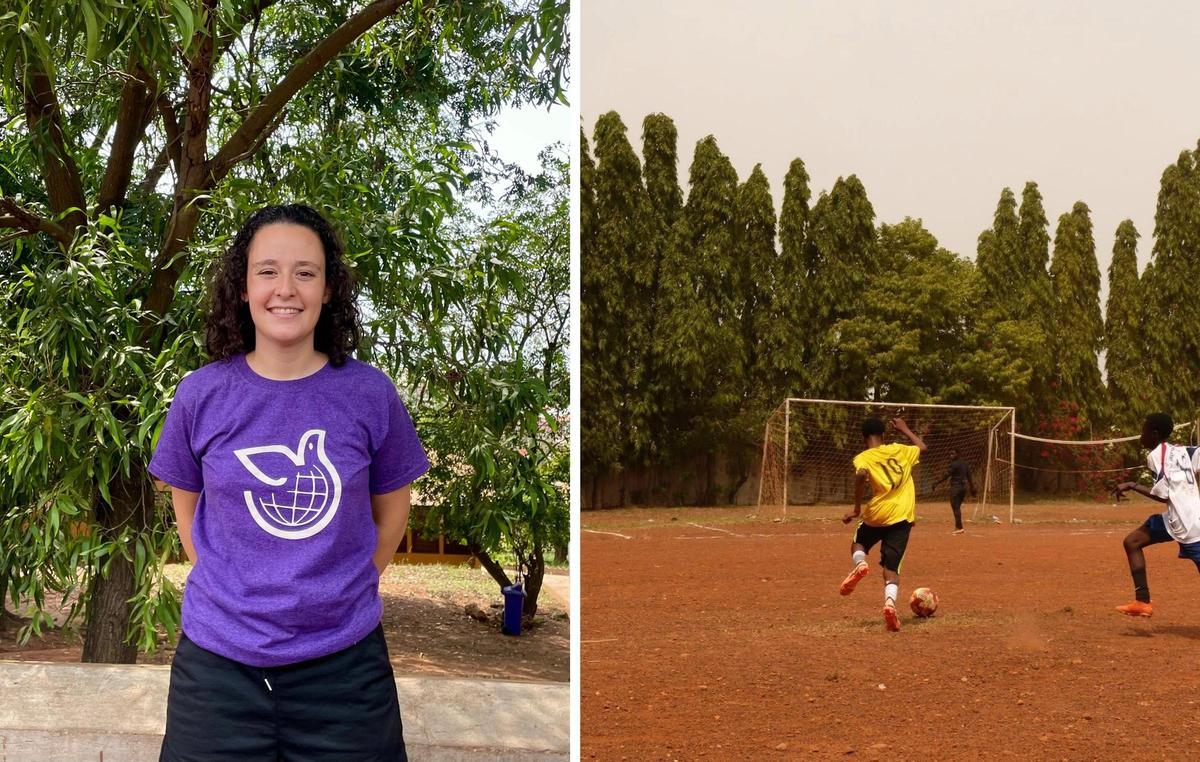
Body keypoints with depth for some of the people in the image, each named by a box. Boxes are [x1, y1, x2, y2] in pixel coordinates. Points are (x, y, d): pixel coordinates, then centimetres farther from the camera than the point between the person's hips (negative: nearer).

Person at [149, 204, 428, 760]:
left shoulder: (370, 394, -5)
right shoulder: (201, 394, -4)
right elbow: (187, 505, 10)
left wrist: (345, 591, 4)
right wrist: (232, 590, 4)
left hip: (344, 658, 0)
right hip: (219, 657, 0)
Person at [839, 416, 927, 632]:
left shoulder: (863, 458, 0)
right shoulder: (899, 450, 13)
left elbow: (861, 475, -22)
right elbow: (922, 447, 33)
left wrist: (857, 509, -14)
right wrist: (904, 429, 45)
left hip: (876, 516, -2)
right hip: (902, 517, 2)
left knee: (858, 543, 30)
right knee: (891, 568, 1)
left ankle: (860, 564, -5)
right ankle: (890, 601, -29)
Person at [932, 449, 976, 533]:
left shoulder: (954, 464, -15)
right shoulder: (965, 464, 11)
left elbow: (946, 476, -16)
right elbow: (969, 477, 14)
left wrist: (936, 483, -11)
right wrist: (972, 488, 19)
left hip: (956, 487, -8)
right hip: (964, 487, 8)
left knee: (955, 507, -5)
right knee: (957, 507, 18)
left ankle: (959, 527, -8)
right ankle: (957, 526, 22)